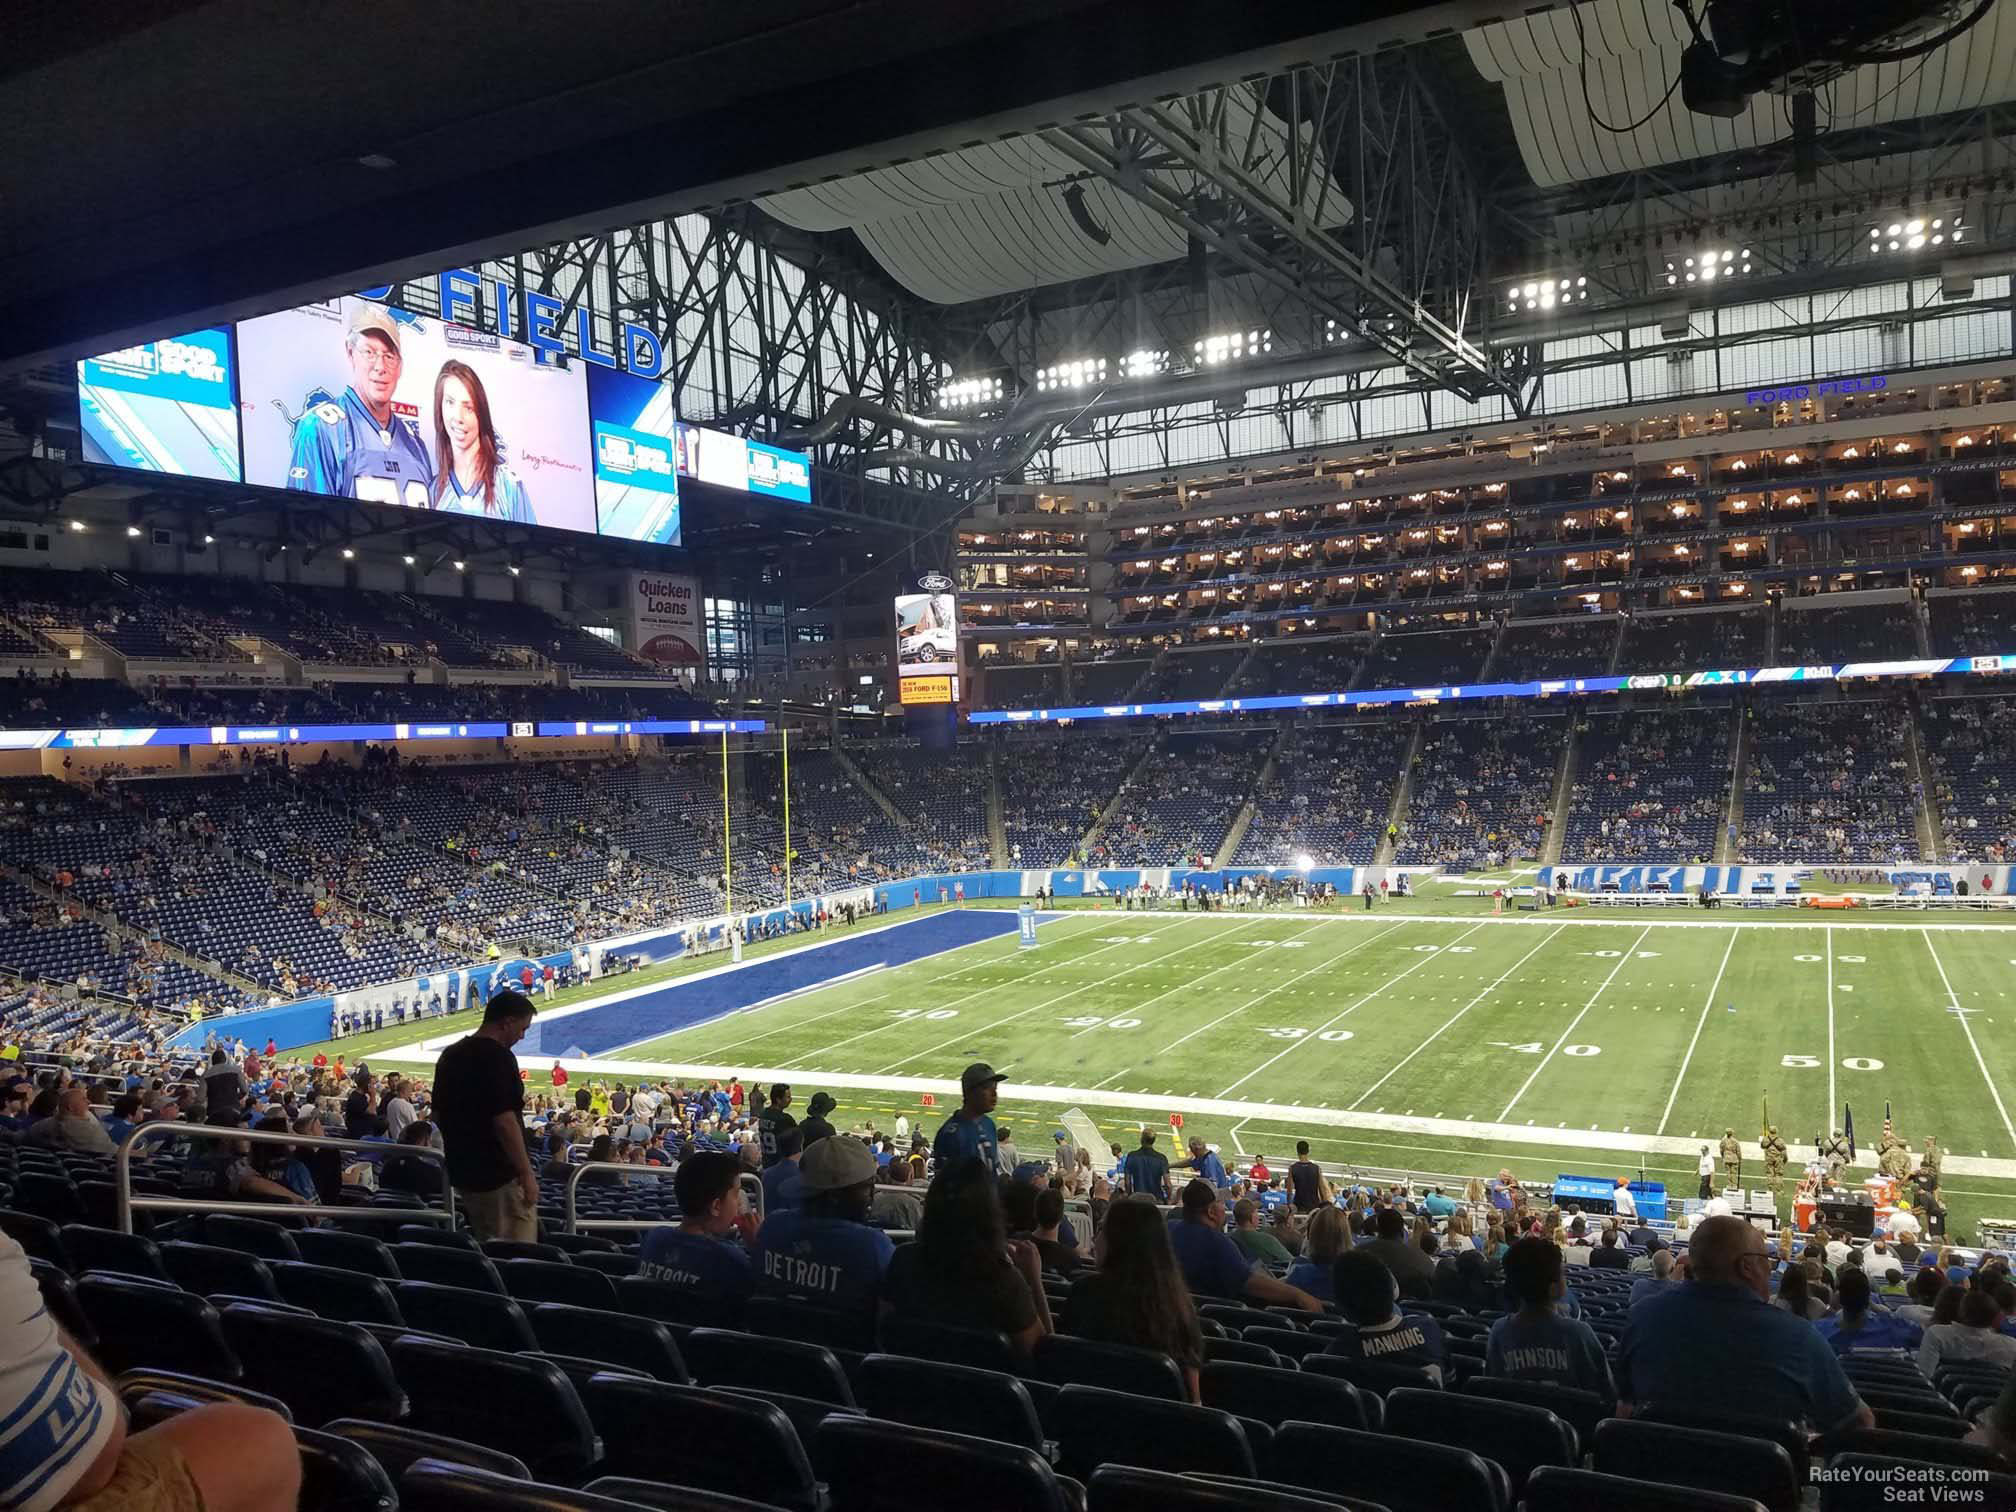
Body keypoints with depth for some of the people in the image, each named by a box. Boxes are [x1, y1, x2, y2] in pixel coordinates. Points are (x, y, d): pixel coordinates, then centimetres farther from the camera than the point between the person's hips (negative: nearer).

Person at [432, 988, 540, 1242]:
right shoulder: (497, 1056, -18)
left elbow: (438, 1115, 17)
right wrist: (526, 1173, -18)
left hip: (463, 1171, 9)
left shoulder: (449, 1055, 10)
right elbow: (504, 1120, -23)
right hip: (500, 1174, -9)